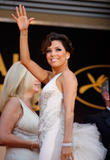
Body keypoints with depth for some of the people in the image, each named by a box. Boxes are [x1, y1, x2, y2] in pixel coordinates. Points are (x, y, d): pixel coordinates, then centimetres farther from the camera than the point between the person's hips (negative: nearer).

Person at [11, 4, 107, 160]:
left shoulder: (68, 76, -3)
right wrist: (23, 31, 16)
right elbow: (25, 60, 23)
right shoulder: (50, 77, 22)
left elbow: (69, 111, -14)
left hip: (58, 136, -8)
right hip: (48, 138, 8)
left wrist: (67, 143, -24)